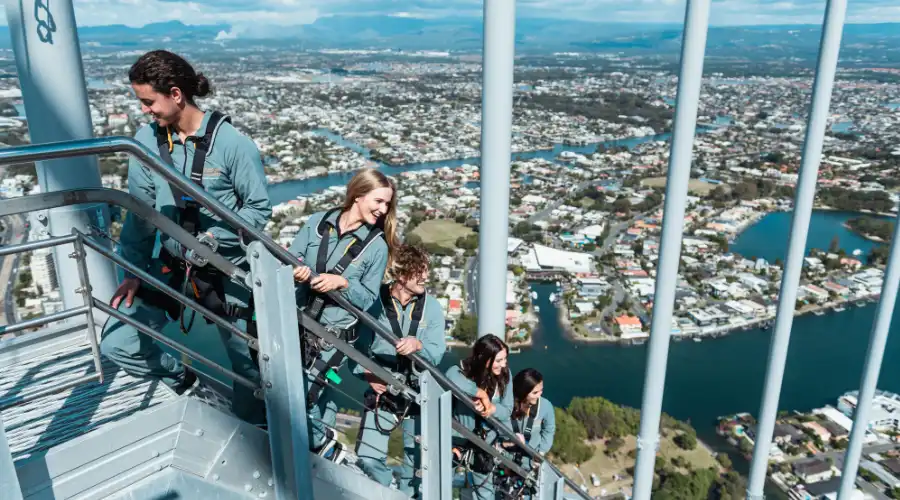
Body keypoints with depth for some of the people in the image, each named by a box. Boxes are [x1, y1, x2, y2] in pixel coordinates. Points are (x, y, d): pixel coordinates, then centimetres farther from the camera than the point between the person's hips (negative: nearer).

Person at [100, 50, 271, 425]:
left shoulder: (231, 143, -18)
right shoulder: (146, 139, -5)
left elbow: (260, 208, -12)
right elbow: (140, 211, 1)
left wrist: (215, 238, -23)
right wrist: (133, 270, -2)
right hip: (170, 264, 4)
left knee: (247, 361, 8)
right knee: (116, 344, 3)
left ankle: (251, 429, 36)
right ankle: (180, 379, 32)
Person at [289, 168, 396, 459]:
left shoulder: (377, 245, -6)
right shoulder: (318, 222, 0)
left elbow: (368, 298, -4)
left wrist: (342, 283, -21)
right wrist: (296, 270, -20)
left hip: (335, 332, -3)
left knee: (304, 395, -7)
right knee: (319, 394, 15)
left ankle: (321, 441, 21)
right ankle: (325, 442, 37)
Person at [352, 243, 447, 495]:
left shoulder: (431, 306, -4)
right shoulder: (374, 303, -10)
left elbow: (437, 353, -10)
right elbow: (358, 347, -2)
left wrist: (418, 345, -30)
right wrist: (366, 373, -17)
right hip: (382, 392, -2)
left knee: (418, 461, 14)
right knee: (367, 458, -6)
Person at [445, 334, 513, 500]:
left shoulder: (504, 374, -14)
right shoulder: (461, 371, -25)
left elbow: (507, 410, -11)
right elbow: (450, 378, -50)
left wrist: (491, 408, -32)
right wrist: (481, 393, -40)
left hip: (485, 440, 3)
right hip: (457, 438, -3)